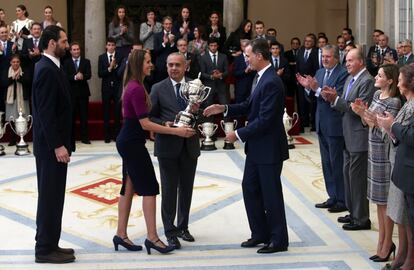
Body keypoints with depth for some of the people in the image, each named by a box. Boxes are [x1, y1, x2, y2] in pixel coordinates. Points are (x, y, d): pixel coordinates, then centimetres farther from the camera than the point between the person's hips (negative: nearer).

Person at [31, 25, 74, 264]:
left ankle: (48, 244, 22)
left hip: (54, 143, 10)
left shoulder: (50, 67, 13)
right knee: (51, 196, -3)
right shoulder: (47, 70, -17)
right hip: (51, 145, -10)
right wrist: (58, 146, -22)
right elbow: (46, 112, -22)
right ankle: (46, 249, 4)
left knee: (52, 195, 14)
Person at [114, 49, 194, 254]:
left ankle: (121, 234, 14)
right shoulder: (137, 89, -19)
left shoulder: (132, 86, 11)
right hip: (132, 143, -10)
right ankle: (152, 237, -6)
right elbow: (145, 124, -21)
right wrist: (176, 131, -20)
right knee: (149, 187, -7)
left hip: (127, 142, 10)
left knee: (129, 188, 11)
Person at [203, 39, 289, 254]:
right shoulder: (260, 78, 8)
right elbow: (249, 106, 15)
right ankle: (260, 233, 28)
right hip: (256, 147, 10)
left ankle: (279, 240, 15)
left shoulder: (271, 83, -22)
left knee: (271, 194, 1)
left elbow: (264, 120, -25)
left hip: (269, 148, -10)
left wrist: (239, 134, -18)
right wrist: (224, 109, 4)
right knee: (249, 188, 16)